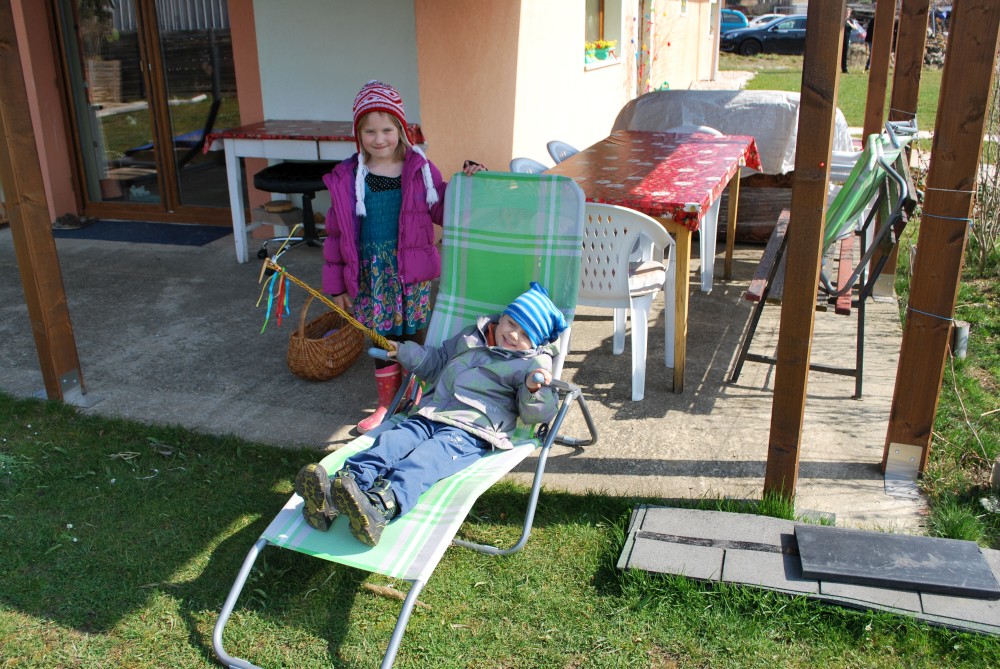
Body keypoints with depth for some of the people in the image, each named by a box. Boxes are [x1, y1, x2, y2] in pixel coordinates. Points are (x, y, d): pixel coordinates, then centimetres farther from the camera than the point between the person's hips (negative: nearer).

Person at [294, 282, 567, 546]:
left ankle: (380, 506, -61)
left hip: (472, 429, -6)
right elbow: (435, 362, 41)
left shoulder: (533, 364, 10)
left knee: (427, 458, -34)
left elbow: (540, 412, 0)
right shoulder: (470, 337, 27)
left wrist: (534, 390, -21)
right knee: (391, 441, -21)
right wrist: (402, 351, 31)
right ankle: (332, 494, -42)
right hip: (428, 415, 6)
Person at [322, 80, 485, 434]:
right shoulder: (346, 178, -2)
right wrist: (337, 286, 4)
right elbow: (336, 233, 3)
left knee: (412, 338, 8)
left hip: (411, 271, -1)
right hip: (369, 274, 1)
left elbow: (444, 212, 3)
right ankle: (386, 405, 31)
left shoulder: (420, 169, -3)